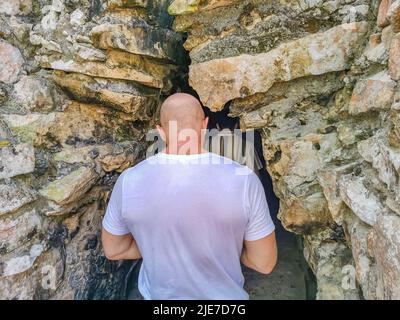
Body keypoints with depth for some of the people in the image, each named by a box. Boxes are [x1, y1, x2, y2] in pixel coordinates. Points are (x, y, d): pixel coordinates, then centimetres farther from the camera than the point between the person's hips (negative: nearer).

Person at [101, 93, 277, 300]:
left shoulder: (129, 182, -21)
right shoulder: (243, 180, -26)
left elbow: (113, 249, -6)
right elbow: (265, 262, -16)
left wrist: (166, 246, 0)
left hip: (160, 294, 2)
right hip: (221, 295, -1)